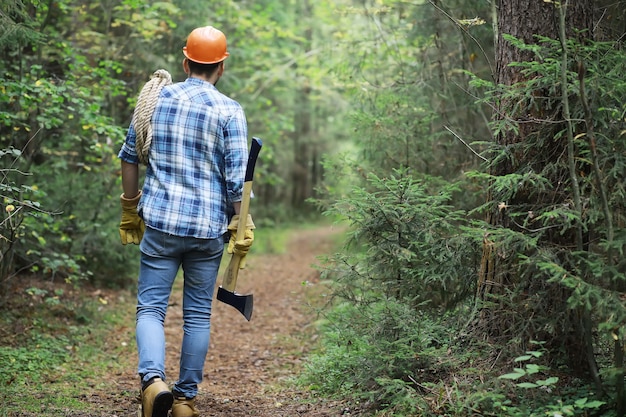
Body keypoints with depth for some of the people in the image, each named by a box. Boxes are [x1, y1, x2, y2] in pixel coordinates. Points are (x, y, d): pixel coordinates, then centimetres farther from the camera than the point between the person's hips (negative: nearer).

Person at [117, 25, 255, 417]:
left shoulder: (156, 98, 5)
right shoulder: (229, 111, -4)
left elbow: (130, 156, 11)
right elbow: (236, 178, -8)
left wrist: (130, 208, 21)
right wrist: (242, 226, 3)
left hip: (160, 222, 1)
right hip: (208, 227, -1)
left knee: (151, 307, 5)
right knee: (198, 315, 11)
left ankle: (153, 379, -19)